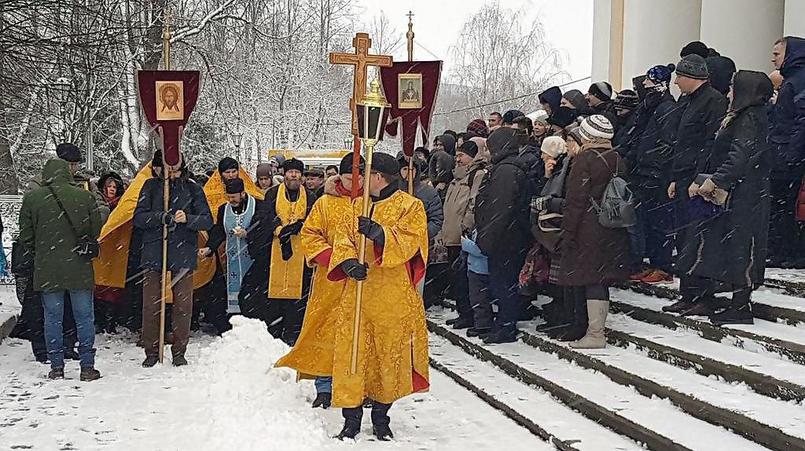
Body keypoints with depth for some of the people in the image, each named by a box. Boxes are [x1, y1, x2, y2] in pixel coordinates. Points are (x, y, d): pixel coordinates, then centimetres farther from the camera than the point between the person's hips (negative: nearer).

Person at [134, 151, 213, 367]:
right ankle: (151, 351, 14)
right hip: (154, 254, 0)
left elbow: (207, 220, 1)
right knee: (151, 305, 1)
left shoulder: (192, 188, 4)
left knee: (183, 305, 2)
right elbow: (139, 218, -2)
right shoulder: (151, 186, 4)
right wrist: (161, 217, -18)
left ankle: (179, 352, 15)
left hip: (183, 254, 0)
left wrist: (187, 218, -17)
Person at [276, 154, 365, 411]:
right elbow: (309, 235, 2)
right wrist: (332, 259, -11)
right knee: (325, 331, 2)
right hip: (331, 281, 0)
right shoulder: (325, 203, 5)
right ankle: (324, 388, 12)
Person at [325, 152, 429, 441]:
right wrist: (348, 262, -15)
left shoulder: (410, 206, -1)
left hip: (394, 298, -4)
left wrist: (379, 233, -28)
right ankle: (351, 418, 10)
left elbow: (409, 243, -13)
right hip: (357, 295, 4)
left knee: (390, 355, 5)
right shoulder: (358, 206, 14)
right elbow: (344, 240, 6)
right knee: (352, 353, 0)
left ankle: (381, 417, 21)